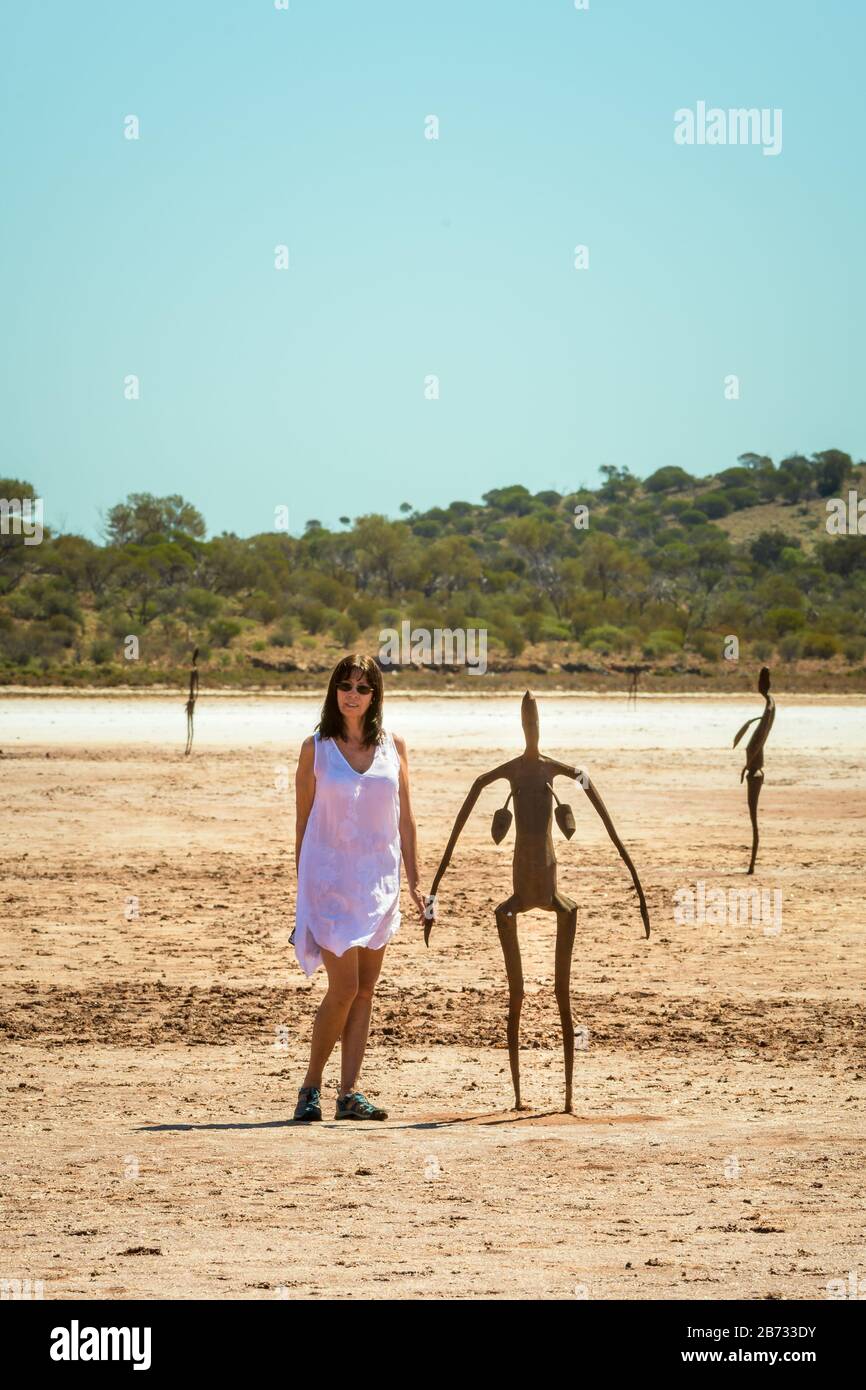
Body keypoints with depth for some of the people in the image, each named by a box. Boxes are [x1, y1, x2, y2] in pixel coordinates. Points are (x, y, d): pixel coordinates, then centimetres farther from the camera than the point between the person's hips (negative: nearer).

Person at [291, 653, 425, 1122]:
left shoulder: (393, 747, 6)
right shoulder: (316, 748, 0)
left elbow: (404, 819, 9)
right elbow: (303, 822, 3)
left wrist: (414, 882, 5)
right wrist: (302, 891, 1)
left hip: (378, 882, 3)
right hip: (329, 879, -3)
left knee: (364, 990, 3)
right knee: (344, 988, -10)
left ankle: (349, 1093, 7)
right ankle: (311, 1086, 4)